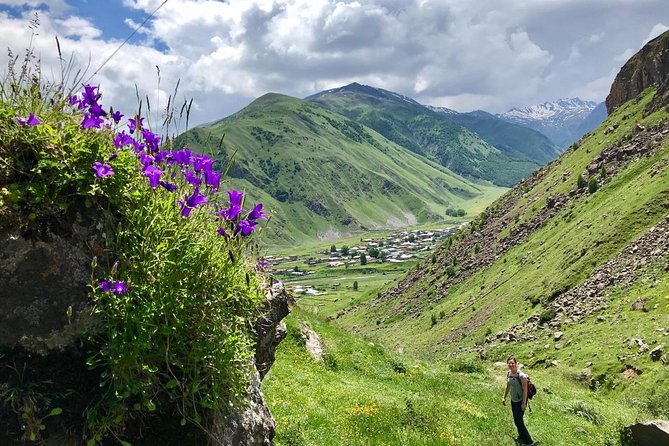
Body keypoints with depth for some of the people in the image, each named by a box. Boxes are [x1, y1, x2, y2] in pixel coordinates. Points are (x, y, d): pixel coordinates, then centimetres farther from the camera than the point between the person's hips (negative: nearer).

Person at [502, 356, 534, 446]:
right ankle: (522, 437, 37)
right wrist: (504, 397, 14)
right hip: (513, 400, 7)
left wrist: (524, 403, -19)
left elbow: (525, 390, -20)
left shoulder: (521, 376, -24)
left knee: (518, 421, -5)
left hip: (520, 400, -7)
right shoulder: (509, 374, -2)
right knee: (516, 420, 17)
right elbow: (508, 386, 11)